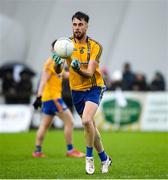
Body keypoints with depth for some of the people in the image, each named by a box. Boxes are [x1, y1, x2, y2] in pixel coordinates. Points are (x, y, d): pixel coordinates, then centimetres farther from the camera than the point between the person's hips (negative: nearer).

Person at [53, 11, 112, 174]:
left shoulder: (95, 46, -12)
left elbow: (89, 73, -21)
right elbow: (58, 71, -11)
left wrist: (78, 69, -41)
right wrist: (57, 63, -34)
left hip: (93, 88, -4)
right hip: (76, 91, 4)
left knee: (86, 120, -27)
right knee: (90, 125, 11)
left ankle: (89, 156, -9)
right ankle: (104, 159, 28)